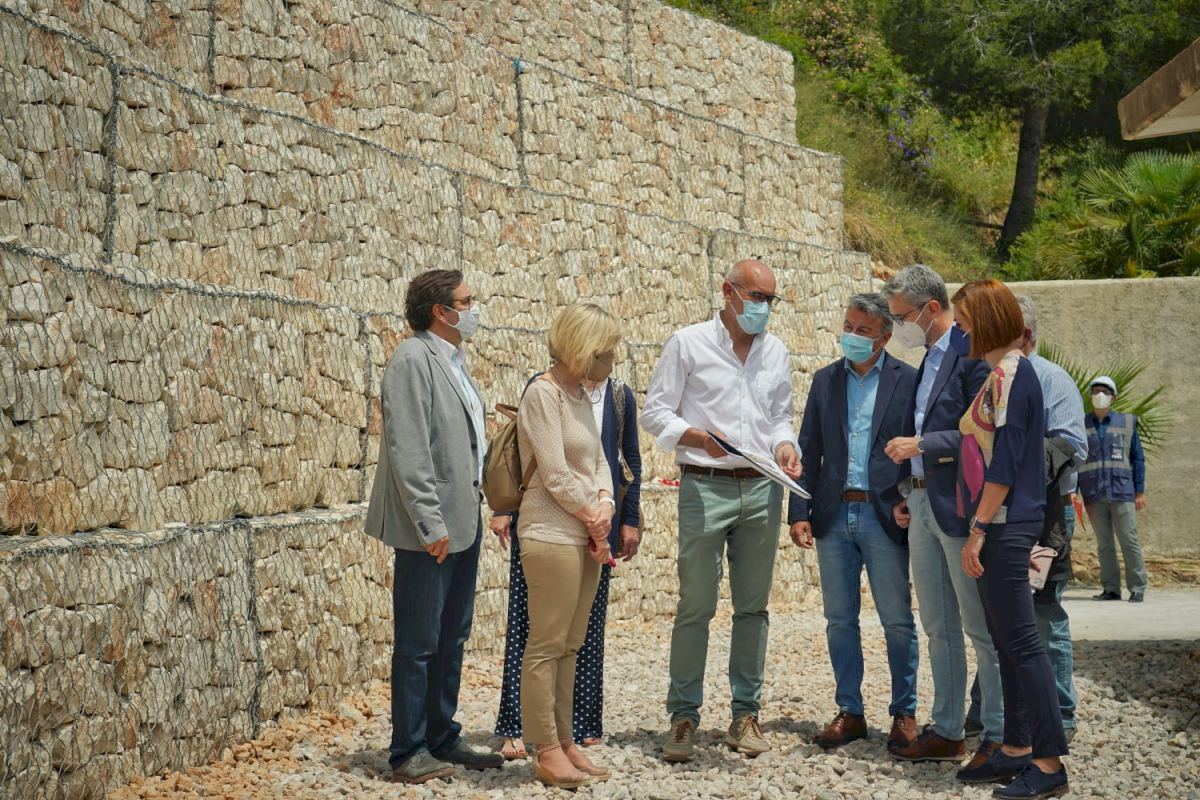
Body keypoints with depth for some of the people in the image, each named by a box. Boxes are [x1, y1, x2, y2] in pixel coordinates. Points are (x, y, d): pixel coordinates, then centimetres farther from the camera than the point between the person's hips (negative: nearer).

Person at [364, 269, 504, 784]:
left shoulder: (454, 361, 15)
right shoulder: (413, 360, -13)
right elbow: (408, 450, -19)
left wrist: (476, 509, 14)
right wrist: (430, 523, -21)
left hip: (464, 522, 9)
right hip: (430, 529, -9)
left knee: (452, 638, 14)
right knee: (419, 643, -2)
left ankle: (442, 740, 23)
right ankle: (409, 754, 5)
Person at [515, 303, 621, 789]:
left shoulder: (580, 394, 14)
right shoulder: (543, 393, -13)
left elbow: (599, 460, 14)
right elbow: (556, 476, -16)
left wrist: (605, 506, -5)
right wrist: (595, 522, -6)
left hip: (586, 536, 9)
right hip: (551, 534, -9)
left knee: (569, 647, 12)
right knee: (547, 646, -3)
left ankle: (563, 742, 19)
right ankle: (547, 753, 2)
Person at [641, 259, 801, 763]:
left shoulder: (775, 352, 13)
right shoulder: (689, 344, -1)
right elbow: (655, 413, -2)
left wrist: (785, 445, -1)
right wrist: (702, 438, -18)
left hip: (761, 490, 5)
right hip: (705, 488, -4)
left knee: (753, 605, 8)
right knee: (696, 605, -4)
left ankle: (746, 713, 15)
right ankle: (683, 716, 4)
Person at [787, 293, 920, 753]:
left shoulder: (906, 381, -1)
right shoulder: (825, 380, 10)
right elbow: (809, 451, 10)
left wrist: (908, 502, -12)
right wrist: (799, 512, 3)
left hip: (884, 516, -4)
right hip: (834, 516, 4)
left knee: (897, 621, 1)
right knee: (839, 620, 8)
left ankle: (904, 712, 12)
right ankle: (849, 713, 16)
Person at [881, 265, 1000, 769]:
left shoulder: (973, 352, -12)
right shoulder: (929, 358, 16)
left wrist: (921, 444, -17)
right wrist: (909, 495, 14)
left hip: (961, 507, -9)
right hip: (923, 506, 9)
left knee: (982, 628, -3)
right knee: (938, 629, 13)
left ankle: (1000, 739, 4)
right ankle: (947, 732, 20)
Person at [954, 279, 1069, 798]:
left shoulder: (1009, 374, -14)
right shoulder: (1001, 374, 15)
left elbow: (1005, 462, -19)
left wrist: (978, 530, -18)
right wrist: (979, 525, 17)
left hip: (1005, 523, -10)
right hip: (1000, 525, 10)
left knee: (1020, 639, -8)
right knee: (1005, 638, 12)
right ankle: (1017, 750, 18)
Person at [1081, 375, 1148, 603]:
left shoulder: (1127, 422, 8)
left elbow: (1138, 459, 9)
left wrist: (1140, 492, 3)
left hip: (1121, 491, -1)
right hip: (1093, 494, 2)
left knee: (1129, 541, -3)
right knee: (1104, 544, 5)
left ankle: (1137, 588, 1)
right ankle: (1110, 588, 9)